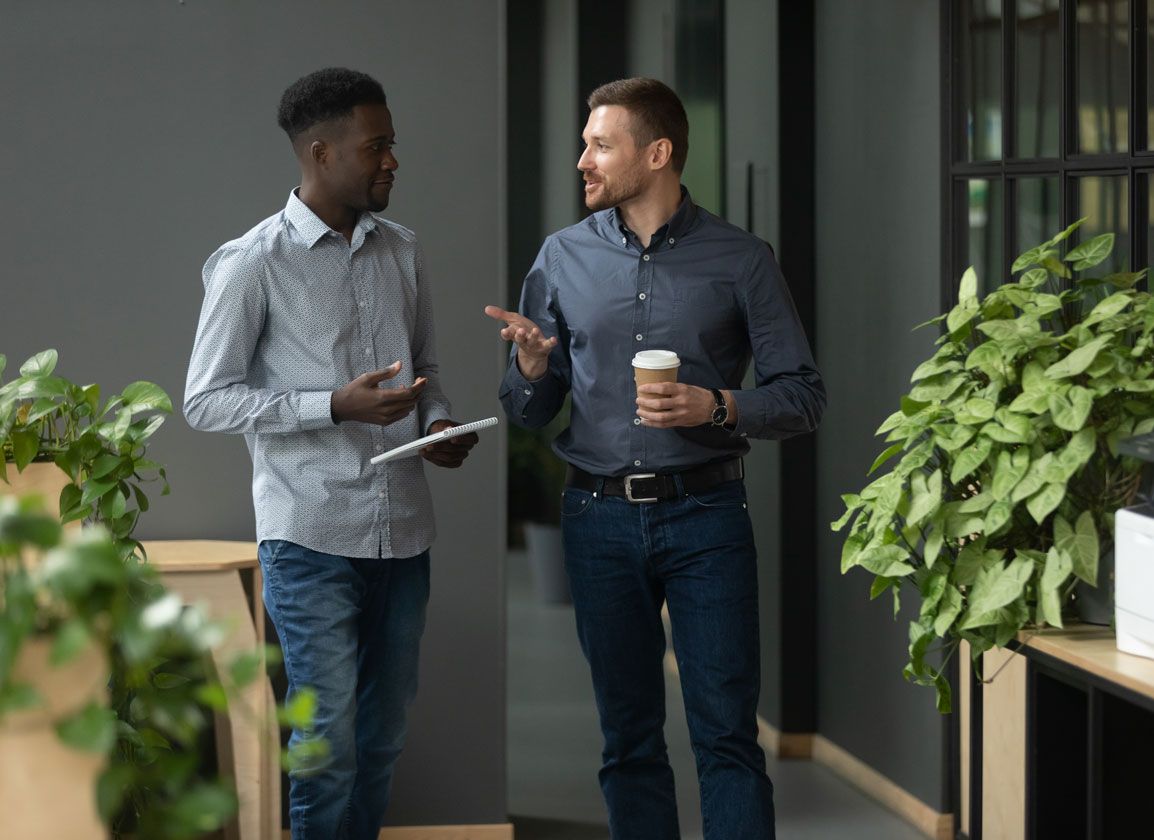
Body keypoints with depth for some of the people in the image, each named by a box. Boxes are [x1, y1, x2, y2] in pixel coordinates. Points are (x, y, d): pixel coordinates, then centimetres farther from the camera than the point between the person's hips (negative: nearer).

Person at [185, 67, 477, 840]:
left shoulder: (401, 253, 10)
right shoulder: (252, 264, -7)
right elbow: (206, 401, -8)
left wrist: (438, 422, -2)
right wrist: (337, 406, -18)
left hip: (403, 532, 6)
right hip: (312, 537, -5)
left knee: (383, 737, 11)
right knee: (328, 740, -5)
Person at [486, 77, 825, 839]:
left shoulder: (740, 260, 0)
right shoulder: (564, 258, 7)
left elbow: (804, 396, 1)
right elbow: (530, 413, 10)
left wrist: (719, 407, -16)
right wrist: (531, 367, -12)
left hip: (704, 517, -2)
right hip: (600, 519, 3)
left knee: (727, 734, -3)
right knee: (629, 739, 9)